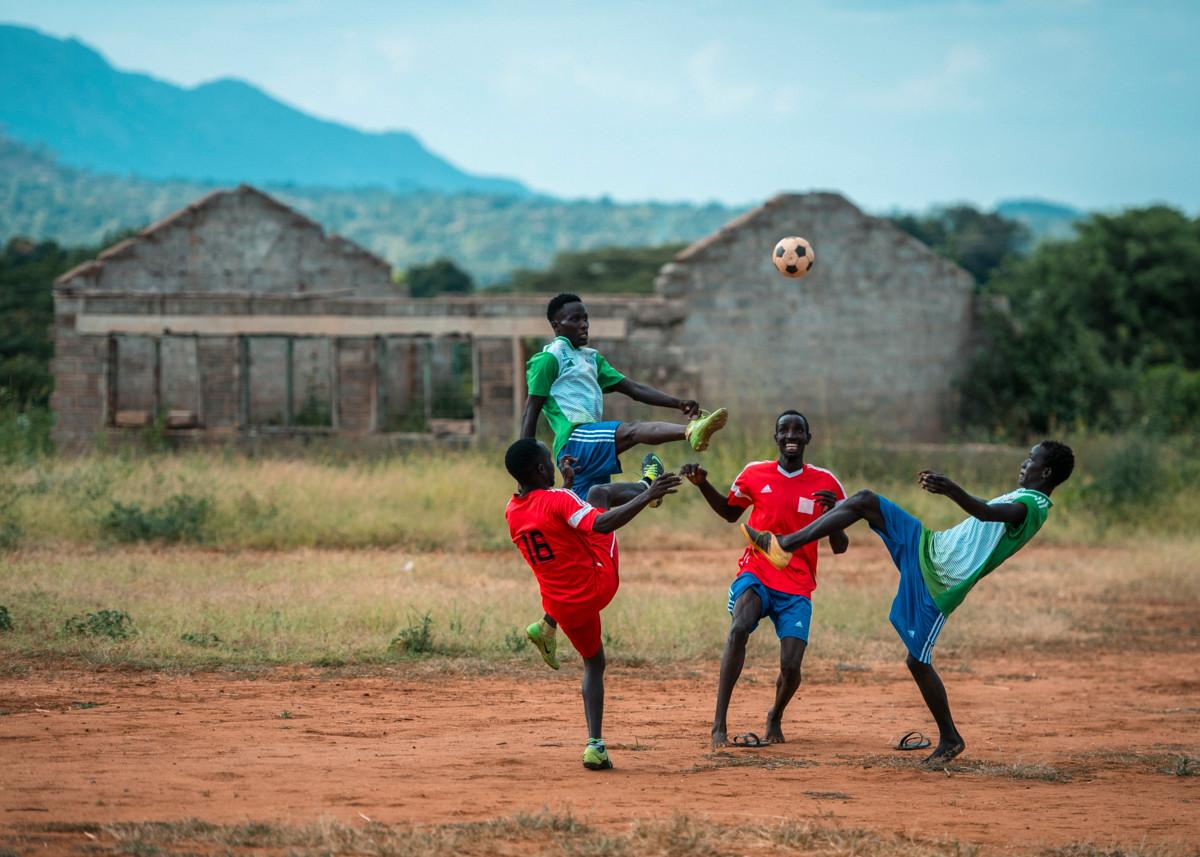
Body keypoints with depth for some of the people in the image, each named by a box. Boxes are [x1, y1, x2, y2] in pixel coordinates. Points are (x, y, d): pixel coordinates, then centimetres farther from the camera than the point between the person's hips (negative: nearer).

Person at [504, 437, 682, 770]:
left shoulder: (511, 513, 4)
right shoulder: (558, 500, -18)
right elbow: (601, 524, -33)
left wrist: (565, 485, 35)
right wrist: (647, 496, -32)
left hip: (564, 607, 5)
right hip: (598, 585, -5)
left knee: (593, 664, 27)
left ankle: (595, 743, 11)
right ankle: (647, 489, 43)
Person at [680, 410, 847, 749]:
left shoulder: (825, 483, 2)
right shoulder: (755, 474, 4)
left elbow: (839, 547, 4)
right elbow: (730, 512, 23)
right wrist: (702, 485, 7)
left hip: (797, 587, 0)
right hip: (756, 574, 0)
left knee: (791, 666, -14)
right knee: (739, 628, -32)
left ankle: (775, 717, 22)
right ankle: (719, 723, -29)